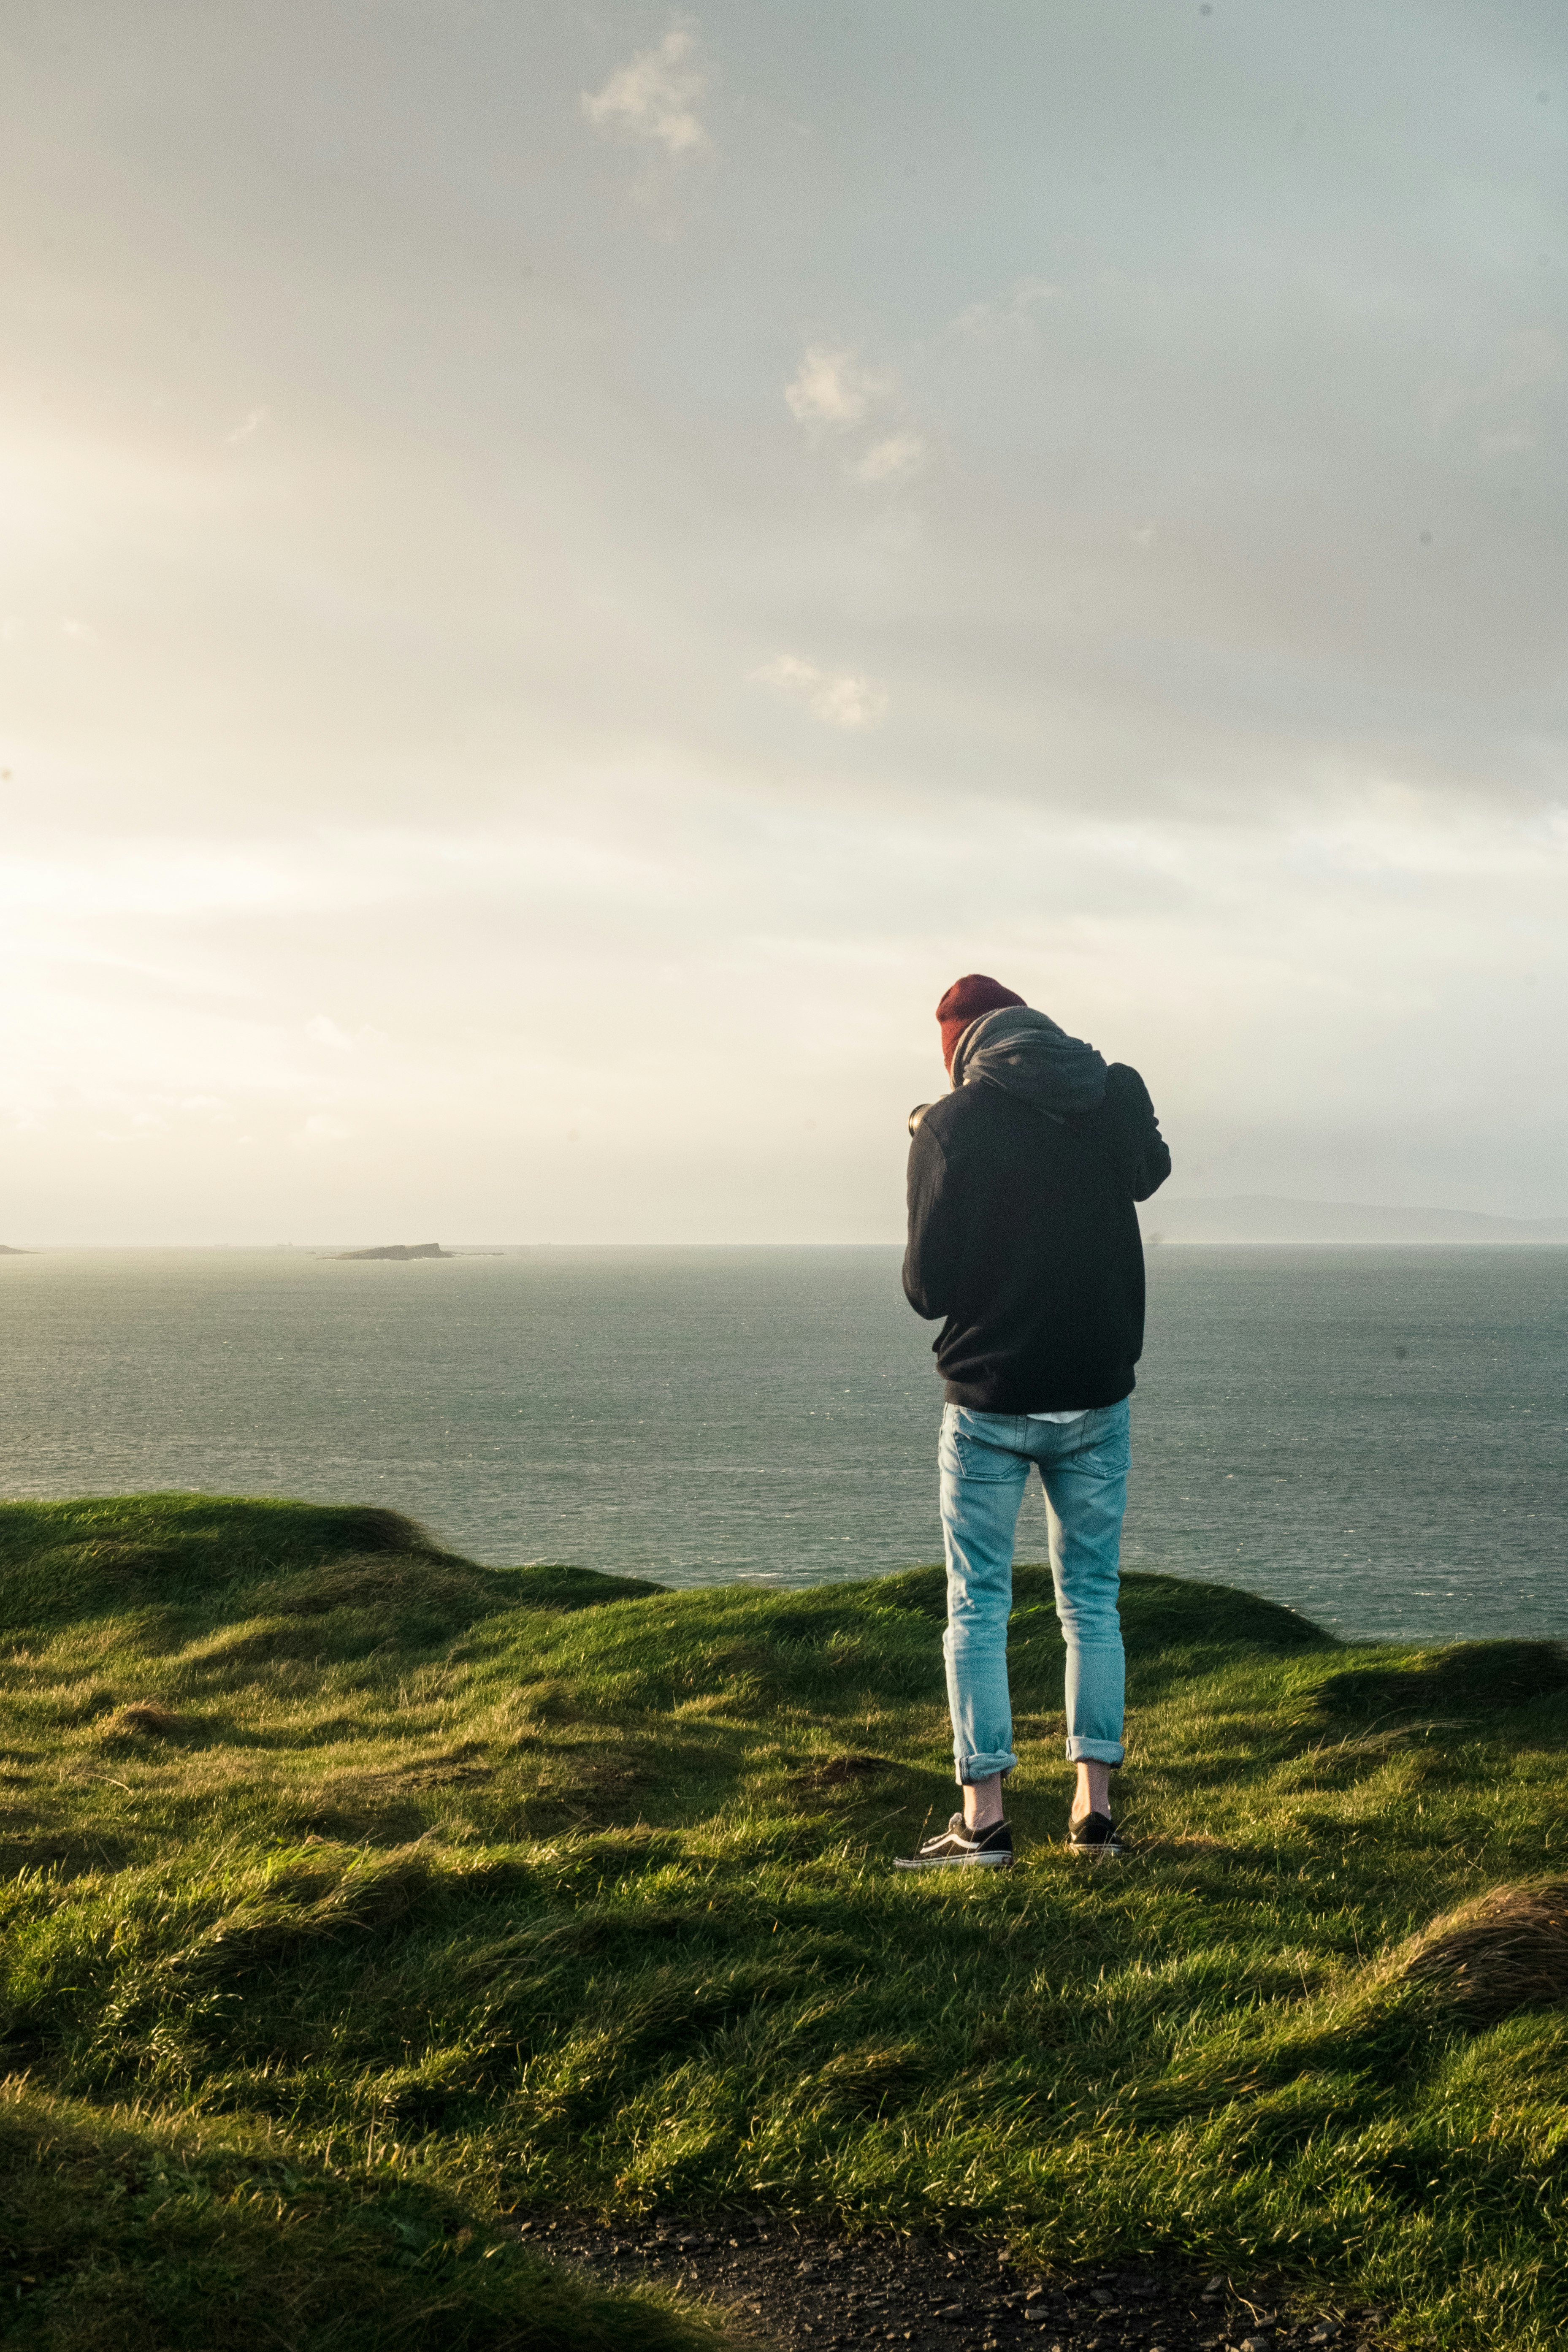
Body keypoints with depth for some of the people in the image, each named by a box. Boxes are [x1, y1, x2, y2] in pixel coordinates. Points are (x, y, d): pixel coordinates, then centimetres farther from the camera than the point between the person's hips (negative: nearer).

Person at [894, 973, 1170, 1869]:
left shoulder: (951, 1125, -11)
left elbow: (928, 1288, -8)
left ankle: (985, 1821, 4)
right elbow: (1151, 1171, 22)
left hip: (989, 1402, -3)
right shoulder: (1119, 1096, -1)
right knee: (1093, 1604, 13)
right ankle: (1095, 1812, 14)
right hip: (1097, 1400, 3)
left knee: (978, 1610, 5)